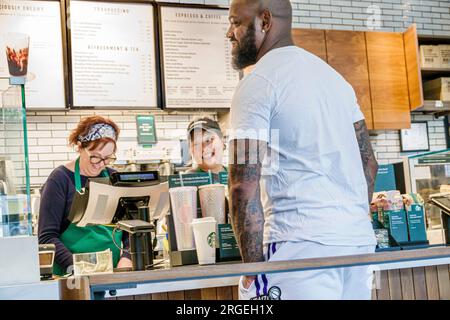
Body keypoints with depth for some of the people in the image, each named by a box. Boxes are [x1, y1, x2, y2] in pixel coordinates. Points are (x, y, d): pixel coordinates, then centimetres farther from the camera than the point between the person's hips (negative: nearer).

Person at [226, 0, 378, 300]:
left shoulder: (257, 82, -6)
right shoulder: (333, 76, 18)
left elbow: (245, 184, -14)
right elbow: (369, 162, 19)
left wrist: (253, 268, -10)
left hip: (301, 243, -8)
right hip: (359, 240, 8)